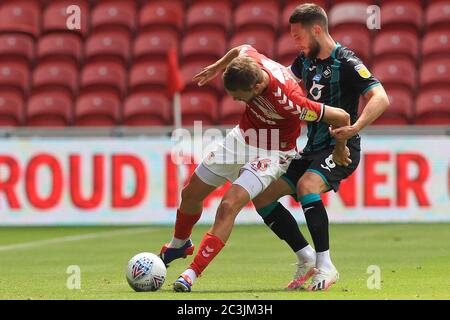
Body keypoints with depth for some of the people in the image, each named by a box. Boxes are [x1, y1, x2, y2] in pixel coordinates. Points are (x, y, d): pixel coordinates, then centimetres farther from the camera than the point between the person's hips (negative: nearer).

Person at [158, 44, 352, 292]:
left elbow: (340, 117, -30)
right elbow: (242, 49, 4)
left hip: (271, 154, -7)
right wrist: (216, 67, 22)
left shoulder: (287, 101, -41)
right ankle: (179, 244, 43)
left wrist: (340, 148, -10)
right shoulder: (248, 59, -25)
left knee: (228, 207, -25)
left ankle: (193, 272, -17)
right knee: (190, 194, 14)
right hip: (242, 136, 7)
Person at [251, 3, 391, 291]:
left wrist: (355, 128, -40)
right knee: (263, 197, 2)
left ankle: (325, 266, -26)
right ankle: (307, 258, 9)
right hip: (313, 148, 9)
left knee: (306, 186, -34)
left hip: (340, 148, -9)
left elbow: (381, 98, -26)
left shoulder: (346, 62, -14)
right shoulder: (306, 60, 10)